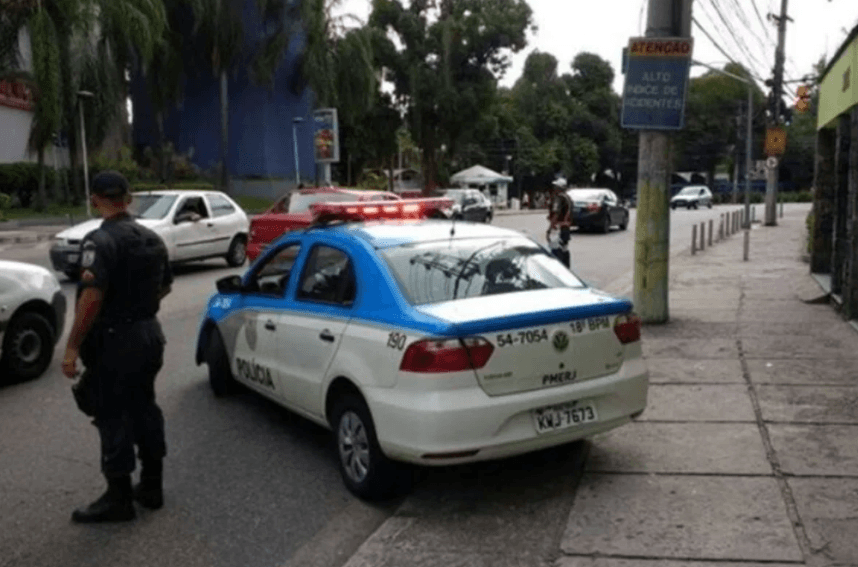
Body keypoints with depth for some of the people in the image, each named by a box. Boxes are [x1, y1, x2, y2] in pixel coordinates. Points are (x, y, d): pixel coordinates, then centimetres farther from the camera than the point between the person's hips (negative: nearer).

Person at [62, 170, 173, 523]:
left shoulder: (100, 241, -18)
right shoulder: (152, 239, 9)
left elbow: (92, 296, -27)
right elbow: (165, 285, 19)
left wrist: (73, 345, -22)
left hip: (115, 340, -8)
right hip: (149, 333, 8)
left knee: (112, 417, 1)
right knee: (144, 408, 16)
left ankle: (119, 499, 10)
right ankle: (151, 487, 25)